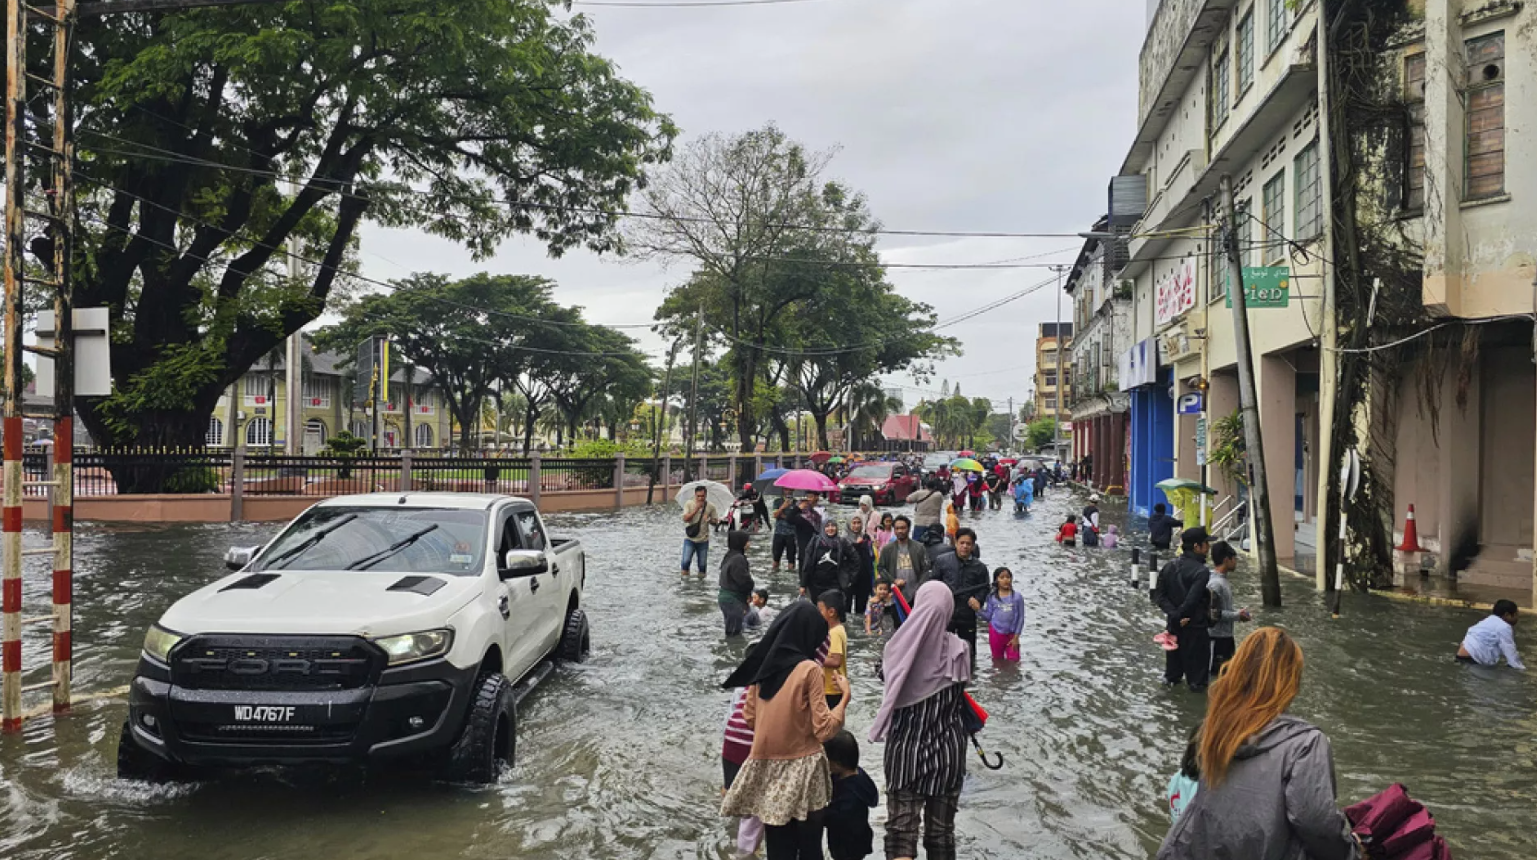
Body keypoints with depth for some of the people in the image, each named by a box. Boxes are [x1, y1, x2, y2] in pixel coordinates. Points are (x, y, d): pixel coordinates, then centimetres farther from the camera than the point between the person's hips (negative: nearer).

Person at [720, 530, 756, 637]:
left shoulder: (730, 556, 11)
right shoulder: (738, 559, -22)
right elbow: (744, 580, -22)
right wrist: (751, 586, 0)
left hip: (725, 595, 10)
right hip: (734, 600, -10)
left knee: (731, 631, 18)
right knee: (734, 632, -5)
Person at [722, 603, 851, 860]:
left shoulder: (760, 665, 3)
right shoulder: (809, 669, -13)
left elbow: (750, 718, 11)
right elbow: (824, 729, -12)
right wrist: (845, 697, -1)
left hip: (766, 767, 5)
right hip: (802, 768, -5)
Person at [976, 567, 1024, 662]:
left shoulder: (1017, 597, -5)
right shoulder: (992, 597, -2)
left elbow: (1020, 618, -2)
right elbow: (988, 616, 1)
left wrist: (1016, 636, -4)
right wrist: (977, 609, -16)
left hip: (1011, 634, -1)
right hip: (996, 633, 1)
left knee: (1013, 661, -1)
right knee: (998, 661, 14)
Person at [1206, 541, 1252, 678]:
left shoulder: (1223, 580, 8)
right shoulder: (1215, 583, -23)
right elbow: (1212, 613, -25)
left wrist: (1238, 613, 3)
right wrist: (1236, 616, -16)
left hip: (1226, 635, 10)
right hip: (1217, 637, -10)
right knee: (1217, 673, -1)